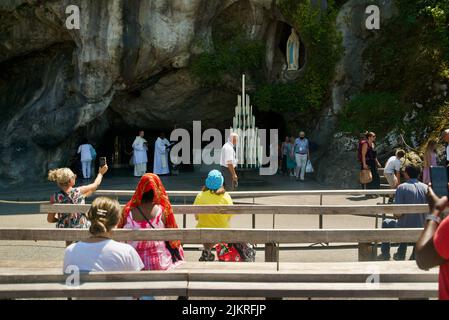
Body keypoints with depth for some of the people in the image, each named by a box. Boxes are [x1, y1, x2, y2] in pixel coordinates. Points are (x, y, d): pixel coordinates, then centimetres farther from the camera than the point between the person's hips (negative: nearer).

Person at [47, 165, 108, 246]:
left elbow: (50, 219, -10)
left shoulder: (55, 197, -17)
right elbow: (95, 184, 0)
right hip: (81, 229, -3)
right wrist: (101, 173, 19)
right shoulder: (79, 192, -20)